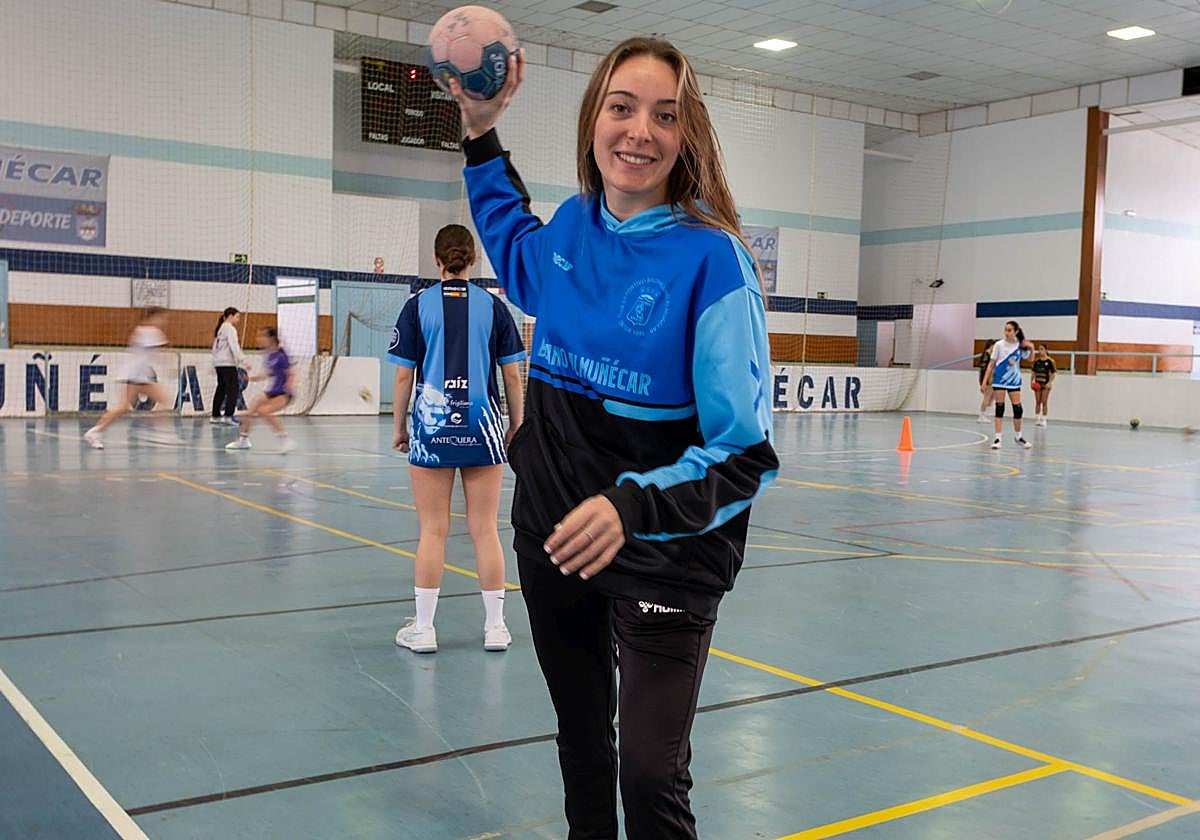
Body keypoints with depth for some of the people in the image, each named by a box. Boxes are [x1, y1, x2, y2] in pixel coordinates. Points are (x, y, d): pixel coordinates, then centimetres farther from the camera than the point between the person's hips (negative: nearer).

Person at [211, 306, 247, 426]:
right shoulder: (230, 328, -9)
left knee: (221, 388, 14)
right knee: (233, 388, -10)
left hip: (218, 363, 10)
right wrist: (242, 361, -22)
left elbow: (215, 347, 19)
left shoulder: (221, 328, 19)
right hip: (227, 363, -10)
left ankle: (215, 416, 17)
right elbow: (234, 347, -19)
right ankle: (228, 416, -17)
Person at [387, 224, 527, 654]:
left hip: (431, 427, -1)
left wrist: (399, 428, 9)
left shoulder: (418, 306, -1)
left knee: (433, 531, 5)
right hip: (482, 427, 1)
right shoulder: (494, 306, 1)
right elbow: (513, 376, 2)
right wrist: (517, 426, 11)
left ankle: (423, 629, 12)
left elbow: (403, 376, -1)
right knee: (485, 529, 7)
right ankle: (495, 626, 14)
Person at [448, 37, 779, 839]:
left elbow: (746, 454, -20)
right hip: (554, 533, 6)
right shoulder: (571, 225, -2)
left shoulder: (711, 258, -18)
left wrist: (633, 507, -36)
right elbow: (515, 254, 26)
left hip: (665, 556, -5)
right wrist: (481, 134, 19)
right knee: (581, 743, 22)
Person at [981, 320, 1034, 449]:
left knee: (1018, 409, 1)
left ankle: (1019, 437, 18)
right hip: (999, 379, -2)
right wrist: (985, 381, -5)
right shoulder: (999, 345, -5)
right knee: (999, 408, -4)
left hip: (1014, 381, 2)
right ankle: (997, 438, -2)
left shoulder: (1020, 345, -1)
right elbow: (991, 364, 0)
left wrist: (1031, 349, -10)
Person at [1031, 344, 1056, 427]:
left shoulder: (1050, 361, -7)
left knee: (1044, 402, -1)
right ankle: (1038, 419, 13)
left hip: (1046, 384, -4)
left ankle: (1044, 420, 5)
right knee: (1037, 402, 7)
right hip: (1037, 384, 4)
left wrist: (1049, 382, -15)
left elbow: (1053, 374, -6)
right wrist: (1033, 380, -1)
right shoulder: (1036, 361, 6)